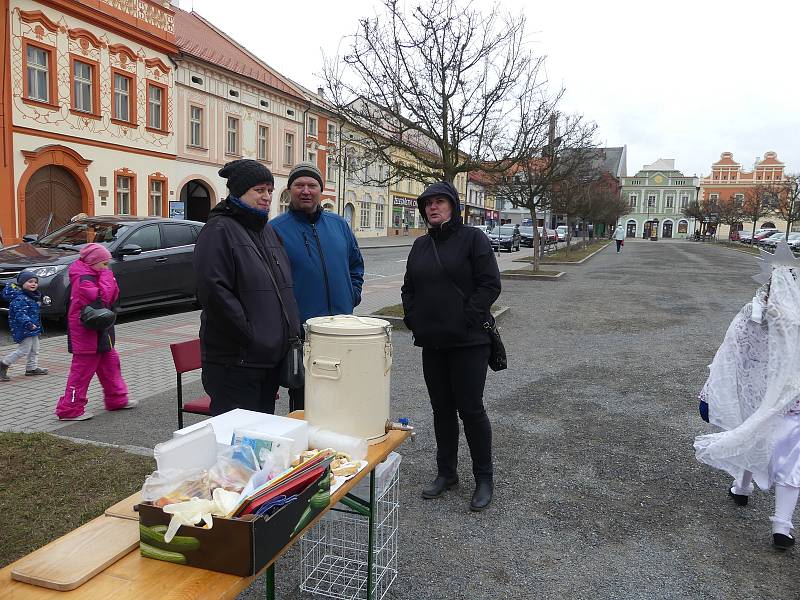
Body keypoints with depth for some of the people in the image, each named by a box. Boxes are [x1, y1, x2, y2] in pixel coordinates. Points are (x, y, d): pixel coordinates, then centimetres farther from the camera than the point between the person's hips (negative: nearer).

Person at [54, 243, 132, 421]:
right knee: (82, 370, -3)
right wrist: (107, 278, -20)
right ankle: (70, 409, 7)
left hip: (99, 333, 10)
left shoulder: (93, 276, 14)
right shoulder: (84, 279, -18)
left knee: (110, 362, 17)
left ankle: (117, 399, 29)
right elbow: (101, 298, -31)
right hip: (87, 334, -10)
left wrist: (108, 280, -4)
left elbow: (112, 298, 12)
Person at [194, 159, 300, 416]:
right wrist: (249, 335, -18)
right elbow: (214, 291, -20)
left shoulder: (267, 231, 16)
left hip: (271, 356, 8)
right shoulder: (219, 230, -10)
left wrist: (292, 333, 12)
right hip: (235, 360, -8)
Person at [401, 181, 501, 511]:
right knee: (441, 408, 13)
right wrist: (412, 319, 5)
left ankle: (484, 478, 16)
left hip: (469, 342, -6)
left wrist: (467, 319, -16)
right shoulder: (421, 245, 13)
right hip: (432, 342, 6)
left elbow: (490, 284, -12)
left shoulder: (473, 238, -6)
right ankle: (446, 472, 28)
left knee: (470, 408, 0)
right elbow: (408, 288, 19)